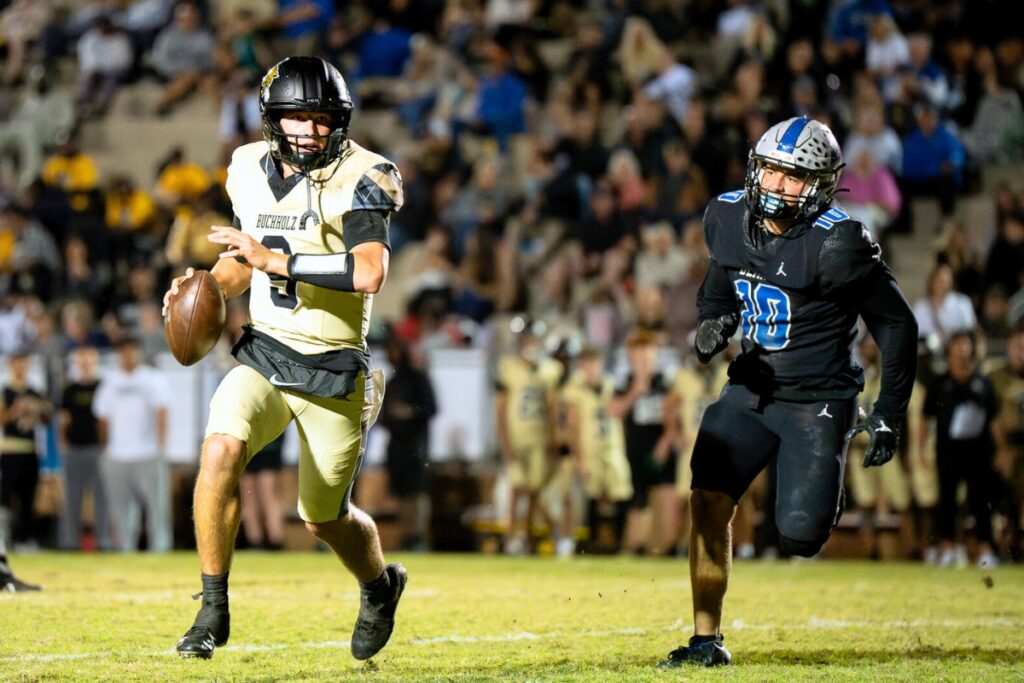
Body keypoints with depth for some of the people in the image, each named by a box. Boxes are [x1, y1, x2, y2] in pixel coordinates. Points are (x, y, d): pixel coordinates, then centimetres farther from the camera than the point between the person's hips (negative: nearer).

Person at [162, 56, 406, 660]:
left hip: (333, 372, -3)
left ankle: (381, 585, 43)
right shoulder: (252, 171, 4)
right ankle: (214, 609, -14)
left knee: (325, 517, 8)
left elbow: (370, 274, -28)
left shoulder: (360, 180, -13)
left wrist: (276, 259, -29)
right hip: (264, 355, 3)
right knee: (220, 450, -26)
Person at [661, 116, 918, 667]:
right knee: (707, 498, -13)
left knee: (799, 536, -13)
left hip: (816, 400, -5)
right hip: (751, 389, 5)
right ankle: (706, 639, -2)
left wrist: (889, 414, -8)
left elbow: (896, 325, -9)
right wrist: (713, 326, -4)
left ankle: (829, 498, 25)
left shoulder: (835, 243, -18)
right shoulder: (728, 218, -1)